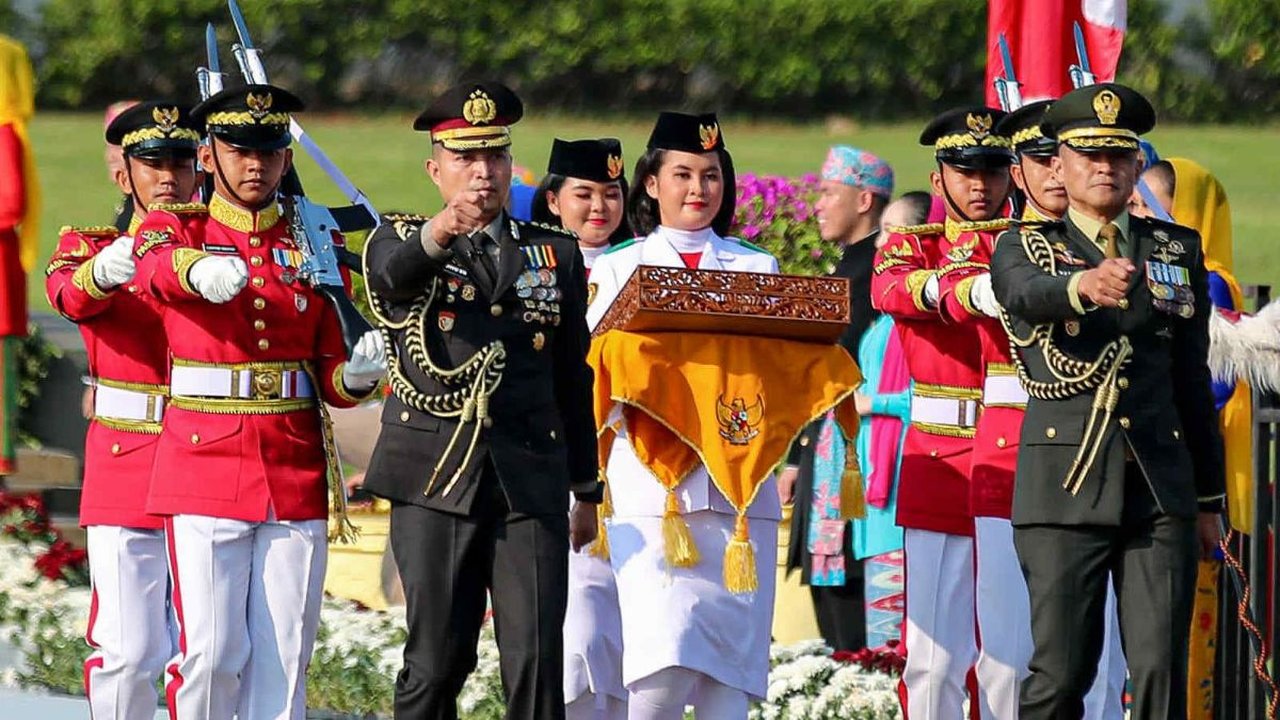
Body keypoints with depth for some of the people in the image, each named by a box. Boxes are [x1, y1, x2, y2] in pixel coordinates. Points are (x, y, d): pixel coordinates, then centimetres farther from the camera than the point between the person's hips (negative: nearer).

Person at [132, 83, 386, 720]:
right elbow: (156, 265, -23)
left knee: (284, 656, 1)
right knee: (210, 654, -8)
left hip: (296, 477, 3)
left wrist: (357, 374, -11)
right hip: (204, 473, -3)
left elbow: (330, 380, 13)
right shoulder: (178, 229, 4)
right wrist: (199, 271, -47)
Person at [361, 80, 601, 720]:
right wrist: (438, 234, -44)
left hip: (532, 487, 2)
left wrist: (586, 492, 19)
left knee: (537, 663, -7)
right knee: (435, 663, -1)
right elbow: (393, 274, -21)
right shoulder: (400, 244, 5)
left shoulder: (555, 254, 14)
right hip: (436, 480, -2)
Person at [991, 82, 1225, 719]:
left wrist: (1208, 498, 17)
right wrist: (1086, 285, -43)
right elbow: (1028, 292, -20)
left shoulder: (1177, 250, 15)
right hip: (1065, 486, -3)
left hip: (1162, 487, 3)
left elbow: (1193, 378, 17)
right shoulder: (1023, 247, 6)